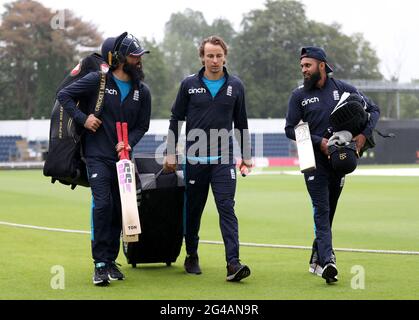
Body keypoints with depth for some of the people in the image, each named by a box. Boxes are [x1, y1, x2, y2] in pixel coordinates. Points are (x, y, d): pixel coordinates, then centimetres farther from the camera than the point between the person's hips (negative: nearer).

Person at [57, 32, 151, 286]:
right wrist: (83, 118, -9)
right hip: (98, 156, -4)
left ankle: (111, 260, 21)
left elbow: (142, 125, 11)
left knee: (118, 209, 8)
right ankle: (100, 264, -13)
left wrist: (128, 143, -8)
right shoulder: (98, 81, -6)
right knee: (103, 204, -17)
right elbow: (64, 95, 1)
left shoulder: (142, 91, 5)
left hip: (122, 158, 5)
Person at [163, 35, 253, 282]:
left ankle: (233, 263, -17)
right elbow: (176, 119, 9)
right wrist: (171, 153, 4)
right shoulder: (189, 85, 3)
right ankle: (192, 257, 26)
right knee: (193, 210, 10)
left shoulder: (235, 86, 6)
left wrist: (246, 156, 12)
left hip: (224, 159, 0)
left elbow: (241, 123, 14)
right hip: (195, 159, 1)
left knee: (227, 209, -11)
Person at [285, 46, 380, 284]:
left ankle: (316, 259, 23)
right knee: (322, 210, -13)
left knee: (329, 211, 10)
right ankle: (328, 261, -24)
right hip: (315, 160, -2)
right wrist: (319, 142, -14)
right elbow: (290, 129, -1)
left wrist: (364, 134, -9)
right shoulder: (299, 95, 3)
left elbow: (373, 109, 8)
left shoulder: (343, 88, 5)